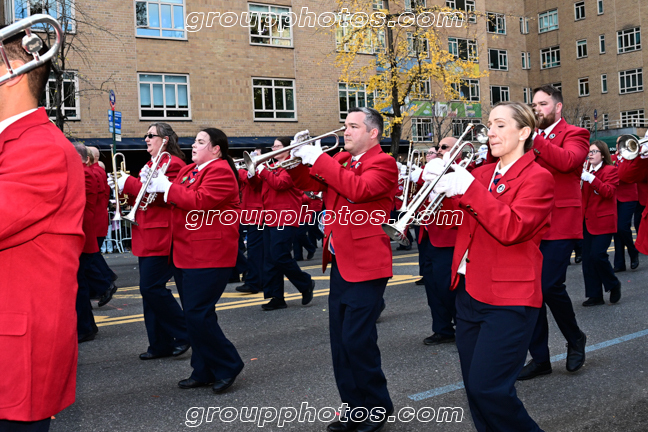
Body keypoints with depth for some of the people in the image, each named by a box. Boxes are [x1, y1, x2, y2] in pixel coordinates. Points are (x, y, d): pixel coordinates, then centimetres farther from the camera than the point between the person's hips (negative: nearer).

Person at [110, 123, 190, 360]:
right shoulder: (150, 164, 21)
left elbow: (162, 196, -20)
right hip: (146, 236, 10)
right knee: (149, 289, 9)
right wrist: (122, 188, 4)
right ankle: (160, 344, 16)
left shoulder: (172, 163, -8)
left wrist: (128, 183, -13)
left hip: (161, 236, -10)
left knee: (151, 287, -12)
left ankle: (184, 333, 2)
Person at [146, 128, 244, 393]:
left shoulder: (221, 171, -10)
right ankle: (204, 372, 21)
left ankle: (227, 366, 4)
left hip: (209, 256, -9)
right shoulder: (189, 170, 19)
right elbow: (176, 197, 19)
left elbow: (201, 201, -22)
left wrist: (167, 187, -14)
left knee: (197, 314, -12)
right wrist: (156, 186, 0)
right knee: (195, 314, 11)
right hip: (186, 254, 10)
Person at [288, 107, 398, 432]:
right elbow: (307, 183, 18)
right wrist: (298, 157, 1)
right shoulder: (339, 160, 15)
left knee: (357, 339, -8)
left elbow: (358, 188, -25)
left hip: (366, 265, -8)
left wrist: (319, 159, -20)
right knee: (341, 340, 11)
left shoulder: (383, 163, -7)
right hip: (340, 263, 8)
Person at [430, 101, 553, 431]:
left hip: (508, 298, -7)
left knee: (487, 389, -11)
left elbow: (511, 229, -21)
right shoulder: (482, 174, 13)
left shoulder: (537, 177, -6)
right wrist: (444, 181, -6)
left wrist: (468, 187, -23)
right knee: (474, 388, 12)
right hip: (469, 290, 7)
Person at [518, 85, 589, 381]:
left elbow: (567, 160, -19)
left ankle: (575, 338, 14)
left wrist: (532, 138, -20)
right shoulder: (530, 137, 20)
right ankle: (539, 358, 13)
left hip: (559, 223, -5)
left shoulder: (574, 134, 3)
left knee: (550, 286, -14)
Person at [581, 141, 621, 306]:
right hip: (587, 221, 6)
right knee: (588, 258, 3)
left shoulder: (610, 170, -3)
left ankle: (613, 284, 10)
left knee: (597, 255, -15)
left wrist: (591, 178, -25)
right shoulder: (586, 171, 15)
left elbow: (609, 192, -17)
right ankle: (595, 295, 11)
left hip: (602, 221, -6)